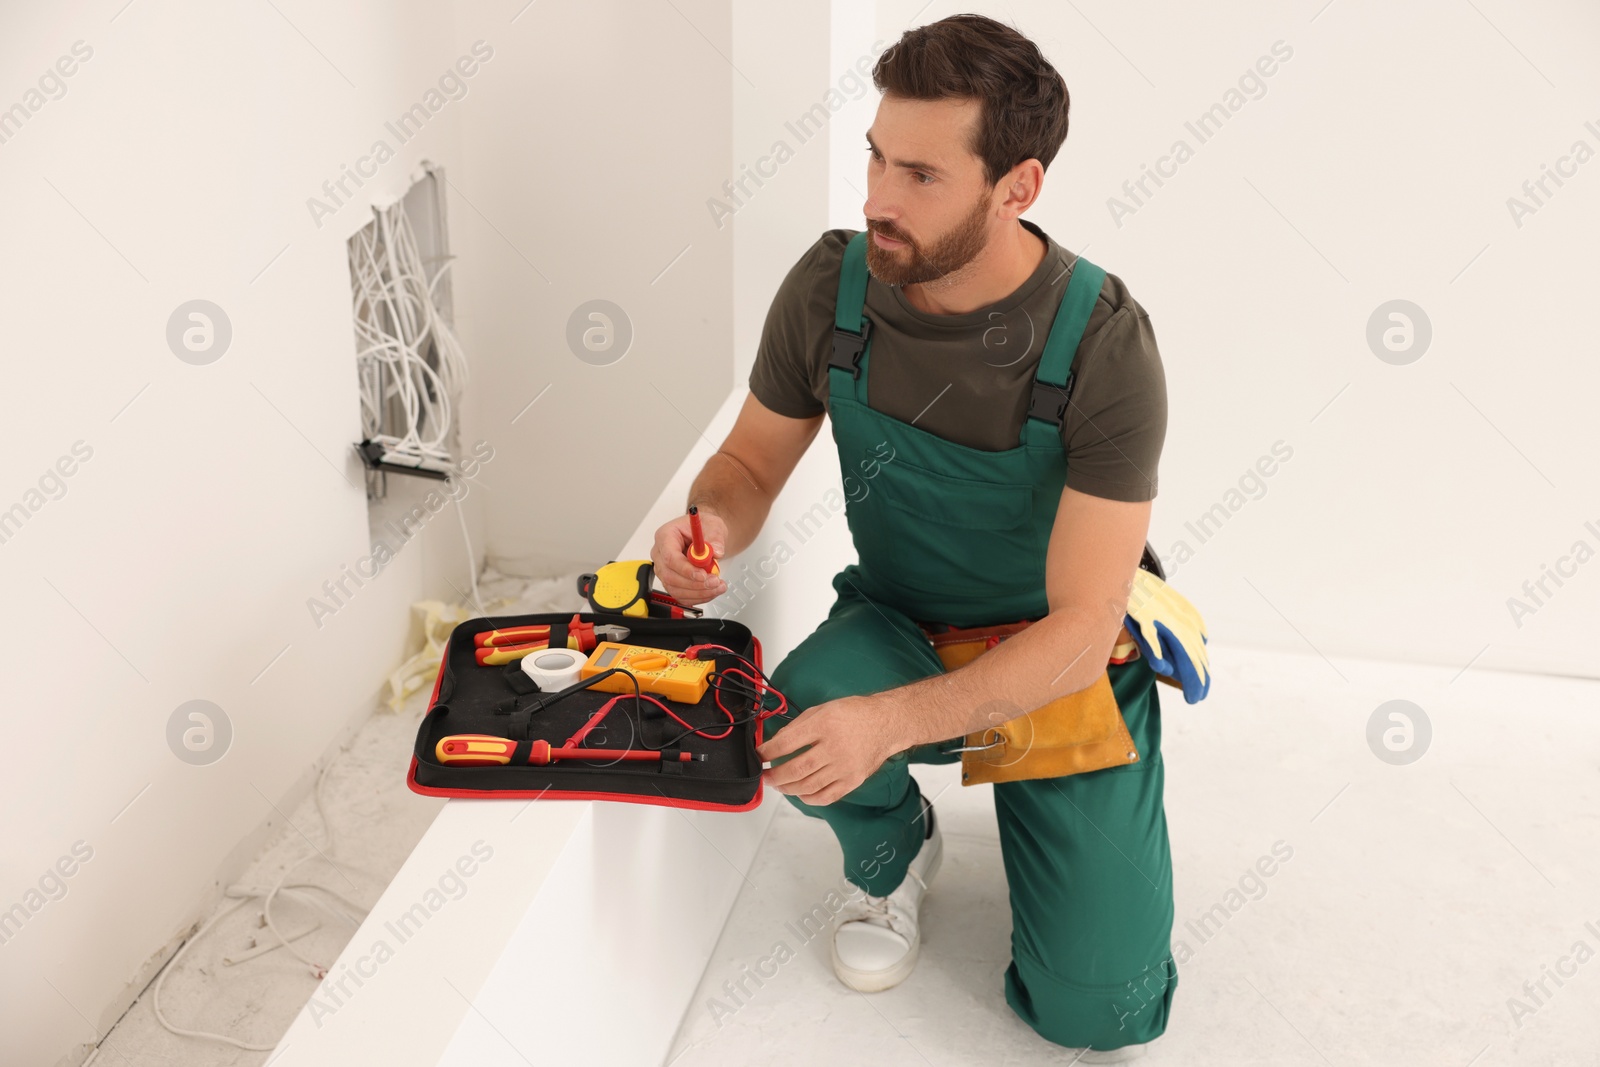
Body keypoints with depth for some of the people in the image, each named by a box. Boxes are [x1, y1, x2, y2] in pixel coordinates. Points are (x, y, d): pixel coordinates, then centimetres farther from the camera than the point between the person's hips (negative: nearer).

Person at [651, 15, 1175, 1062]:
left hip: (1058, 665, -2)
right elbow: (753, 461, 2)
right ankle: (894, 856, 3)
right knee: (798, 720, -35)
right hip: (897, 622, 3)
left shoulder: (1104, 343, -27)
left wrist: (889, 721, -42)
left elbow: (1079, 632, -28)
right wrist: (712, 524, -24)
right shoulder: (832, 284, -15)